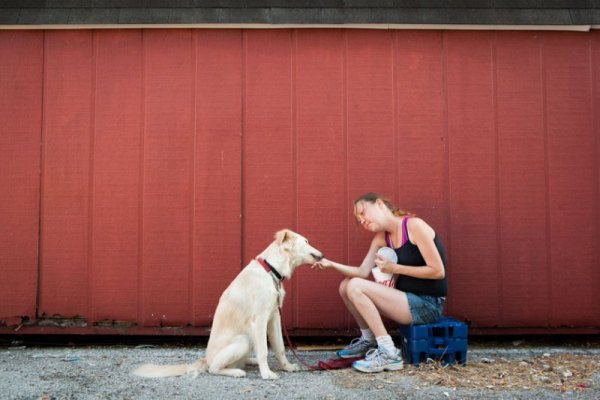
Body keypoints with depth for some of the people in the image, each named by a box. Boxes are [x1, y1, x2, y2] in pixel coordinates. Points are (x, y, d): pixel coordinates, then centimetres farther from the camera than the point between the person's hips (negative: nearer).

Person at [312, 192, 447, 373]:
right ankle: (368, 341, 21)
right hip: (408, 297, 8)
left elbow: (438, 271, -18)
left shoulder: (414, 225, -15)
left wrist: (395, 268, -15)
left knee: (355, 286, -19)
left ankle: (389, 354, -17)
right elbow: (363, 272, 1)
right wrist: (331, 264, -13)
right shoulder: (382, 238, 9)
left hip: (428, 304, -8)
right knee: (346, 286, 5)